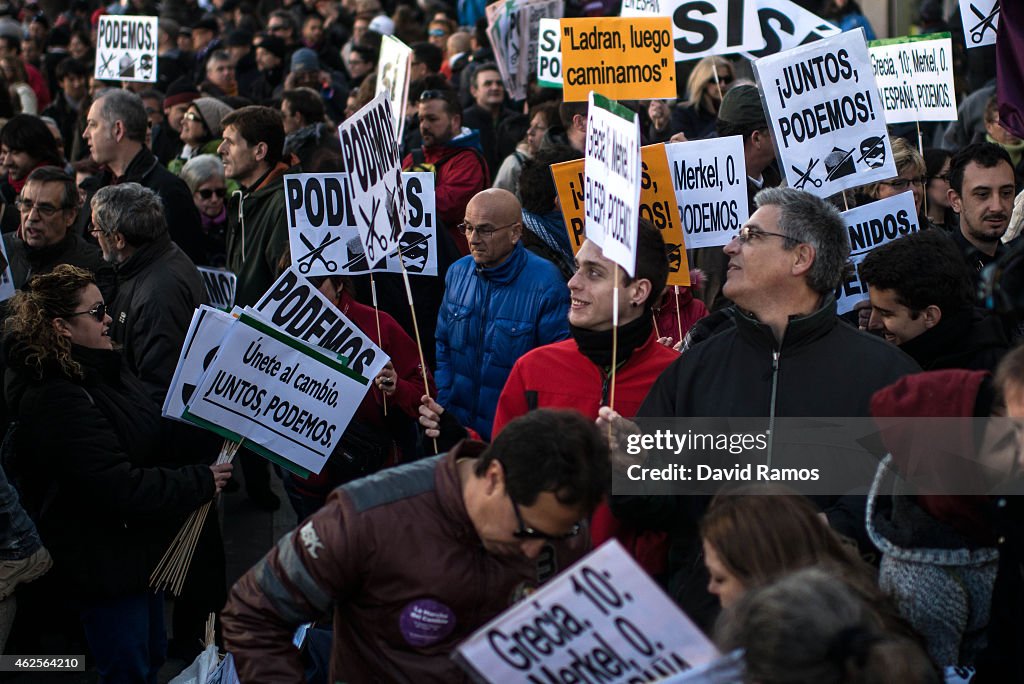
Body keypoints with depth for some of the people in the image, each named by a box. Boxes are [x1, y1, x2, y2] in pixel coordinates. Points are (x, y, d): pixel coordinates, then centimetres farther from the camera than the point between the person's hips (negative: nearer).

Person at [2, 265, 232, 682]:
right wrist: (200, 484, -21)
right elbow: (119, 487, -30)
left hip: (136, 548, 10)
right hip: (104, 565, -10)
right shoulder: (53, 401, -27)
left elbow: (149, 436, 20)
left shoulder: (100, 372, 5)